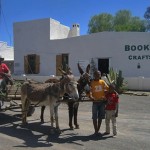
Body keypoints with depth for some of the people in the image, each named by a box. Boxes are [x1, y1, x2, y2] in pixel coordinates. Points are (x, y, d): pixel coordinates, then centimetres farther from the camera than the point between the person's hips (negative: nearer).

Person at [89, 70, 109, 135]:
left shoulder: (102, 82, 7)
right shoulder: (92, 83, -3)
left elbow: (108, 89, 8)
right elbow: (90, 91, -11)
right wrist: (91, 97, -30)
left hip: (102, 101, 3)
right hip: (95, 102, -3)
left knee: (100, 117, 10)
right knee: (94, 117, 0)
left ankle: (98, 130, 23)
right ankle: (96, 131, 11)